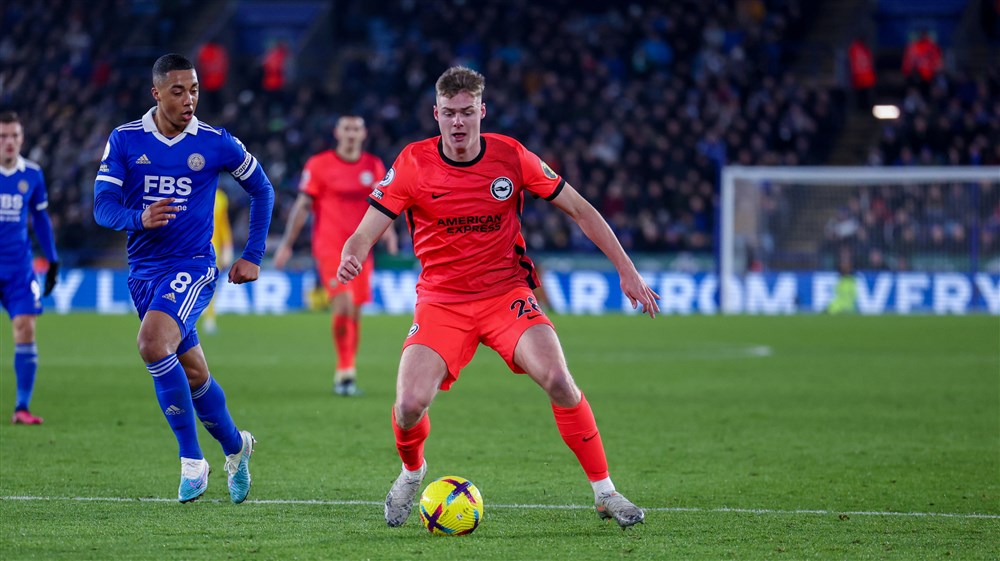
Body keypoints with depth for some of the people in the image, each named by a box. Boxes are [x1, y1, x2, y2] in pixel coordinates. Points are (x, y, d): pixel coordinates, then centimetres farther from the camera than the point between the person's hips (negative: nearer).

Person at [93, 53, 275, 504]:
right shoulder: (125, 141, 0)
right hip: (143, 271, 4)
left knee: (152, 344, -29)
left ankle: (192, 460, -19)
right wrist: (139, 218, -27)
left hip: (193, 267, -4)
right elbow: (102, 206, -6)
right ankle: (235, 446, 38)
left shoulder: (216, 144, -3)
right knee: (192, 374, 12)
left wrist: (252, 256, 8)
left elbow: (261, 191, 12)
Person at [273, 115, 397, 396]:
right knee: (344, 305, -18)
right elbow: (303, 206, 1)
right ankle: (345, 369, -8)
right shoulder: (318, 165, -2)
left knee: (355, 312, 5)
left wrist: (387, 228, -3)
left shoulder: (374, 166, 9)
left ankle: (346, 374, 17)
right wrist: (286, 244, 1)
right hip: (329, 246, -4)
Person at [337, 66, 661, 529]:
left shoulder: (511, 157, -6)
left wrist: (626, 270, -2)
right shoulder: (413, 164, -8)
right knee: (410, 405, -19)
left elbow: (579, 210, 3)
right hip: (441, 302, 0)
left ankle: (604, 491, -9)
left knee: (558, 380, -24)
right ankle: (412, 473, 17)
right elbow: (365, 234, -10)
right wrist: (351, 259, -34)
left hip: (507, 292, 0)